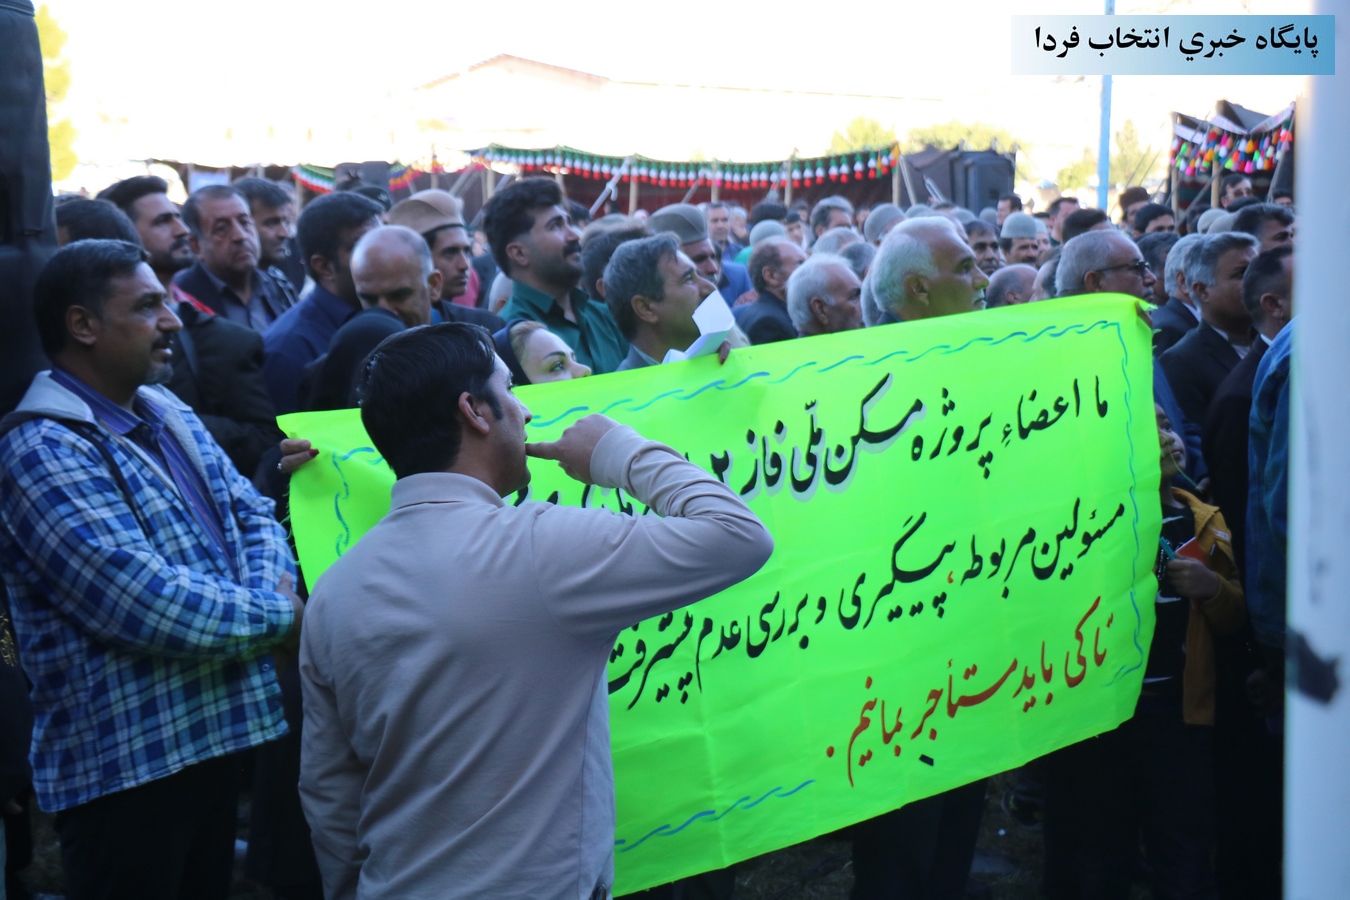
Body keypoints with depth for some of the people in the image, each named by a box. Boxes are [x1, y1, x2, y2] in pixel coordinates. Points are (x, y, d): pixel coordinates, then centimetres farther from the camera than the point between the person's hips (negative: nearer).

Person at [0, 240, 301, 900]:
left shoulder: (168, 413, 10)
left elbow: (253, 513, 12)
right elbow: (150, 607, -25)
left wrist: (271, 587, -10)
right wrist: (282, 617, -13)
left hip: (215, 732, 8)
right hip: (128, 765, -8)